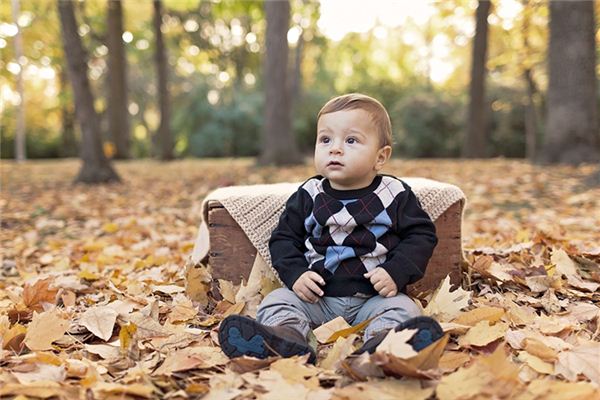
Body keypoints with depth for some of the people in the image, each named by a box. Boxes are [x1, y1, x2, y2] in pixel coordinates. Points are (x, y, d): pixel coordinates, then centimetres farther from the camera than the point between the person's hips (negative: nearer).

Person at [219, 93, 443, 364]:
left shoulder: (396, 194, 0)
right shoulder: (308, 196, 5)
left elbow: (421, 235, 2)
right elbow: (283, 238, 9)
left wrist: (396, 272, -14)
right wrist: (295, 274, -10)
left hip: (374, 296, -1)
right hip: (317, 296, 2)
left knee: (402, 308, -27)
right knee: (277, 301, -18)